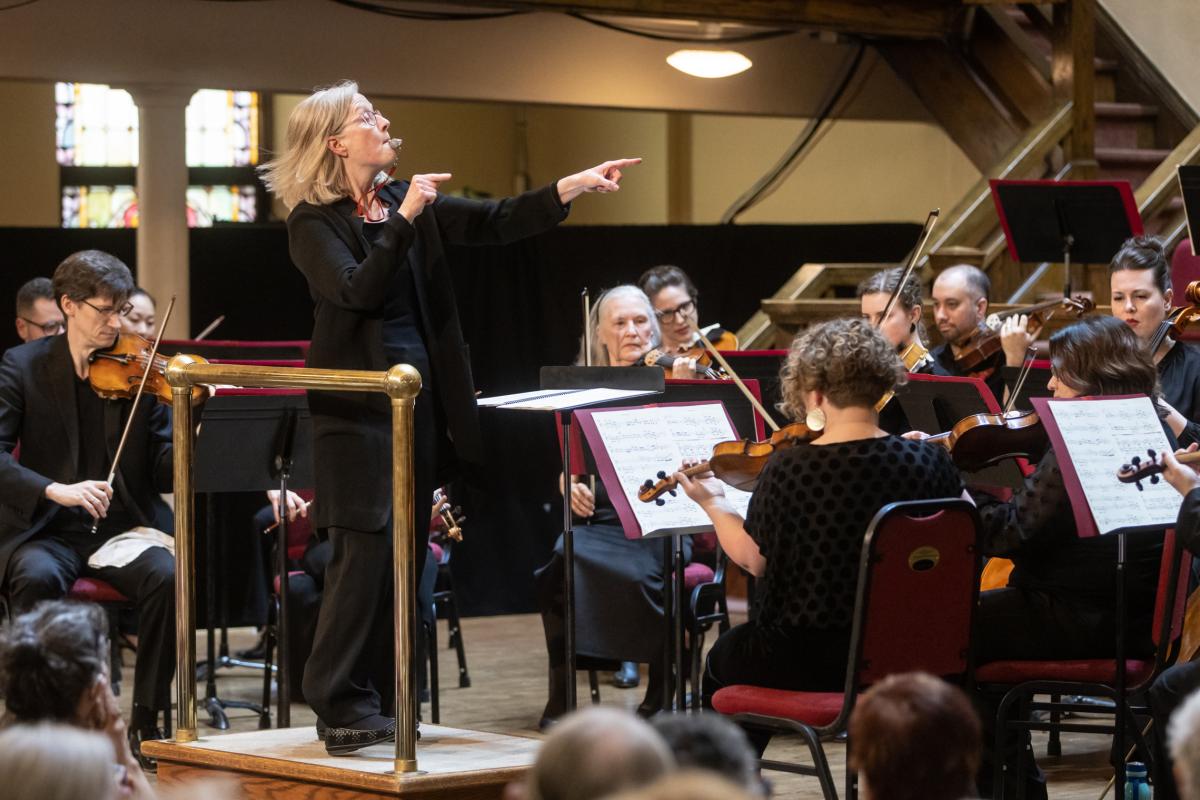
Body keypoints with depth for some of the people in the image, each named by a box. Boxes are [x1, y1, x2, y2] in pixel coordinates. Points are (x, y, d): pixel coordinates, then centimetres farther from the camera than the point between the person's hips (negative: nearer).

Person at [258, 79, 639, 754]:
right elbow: (357, 290, -21)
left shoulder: (408, 201, 11)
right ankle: (344, 706, -5)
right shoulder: (314, 222, -7)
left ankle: (382, 706, 14)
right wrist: (404, 218, -23)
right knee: (366, 552, -11)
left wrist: (573, 187, -3)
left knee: (406, 553, 8)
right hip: (358, 405, -7)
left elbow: (493, 222, 6)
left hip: (420, 397, 7)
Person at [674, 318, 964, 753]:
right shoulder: (928, 462, -12)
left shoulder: (788, 470, -18)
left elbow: (753, 560, -4)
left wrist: (713, 504, 12)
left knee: (725, 658, 29)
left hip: (804, 661, -3)